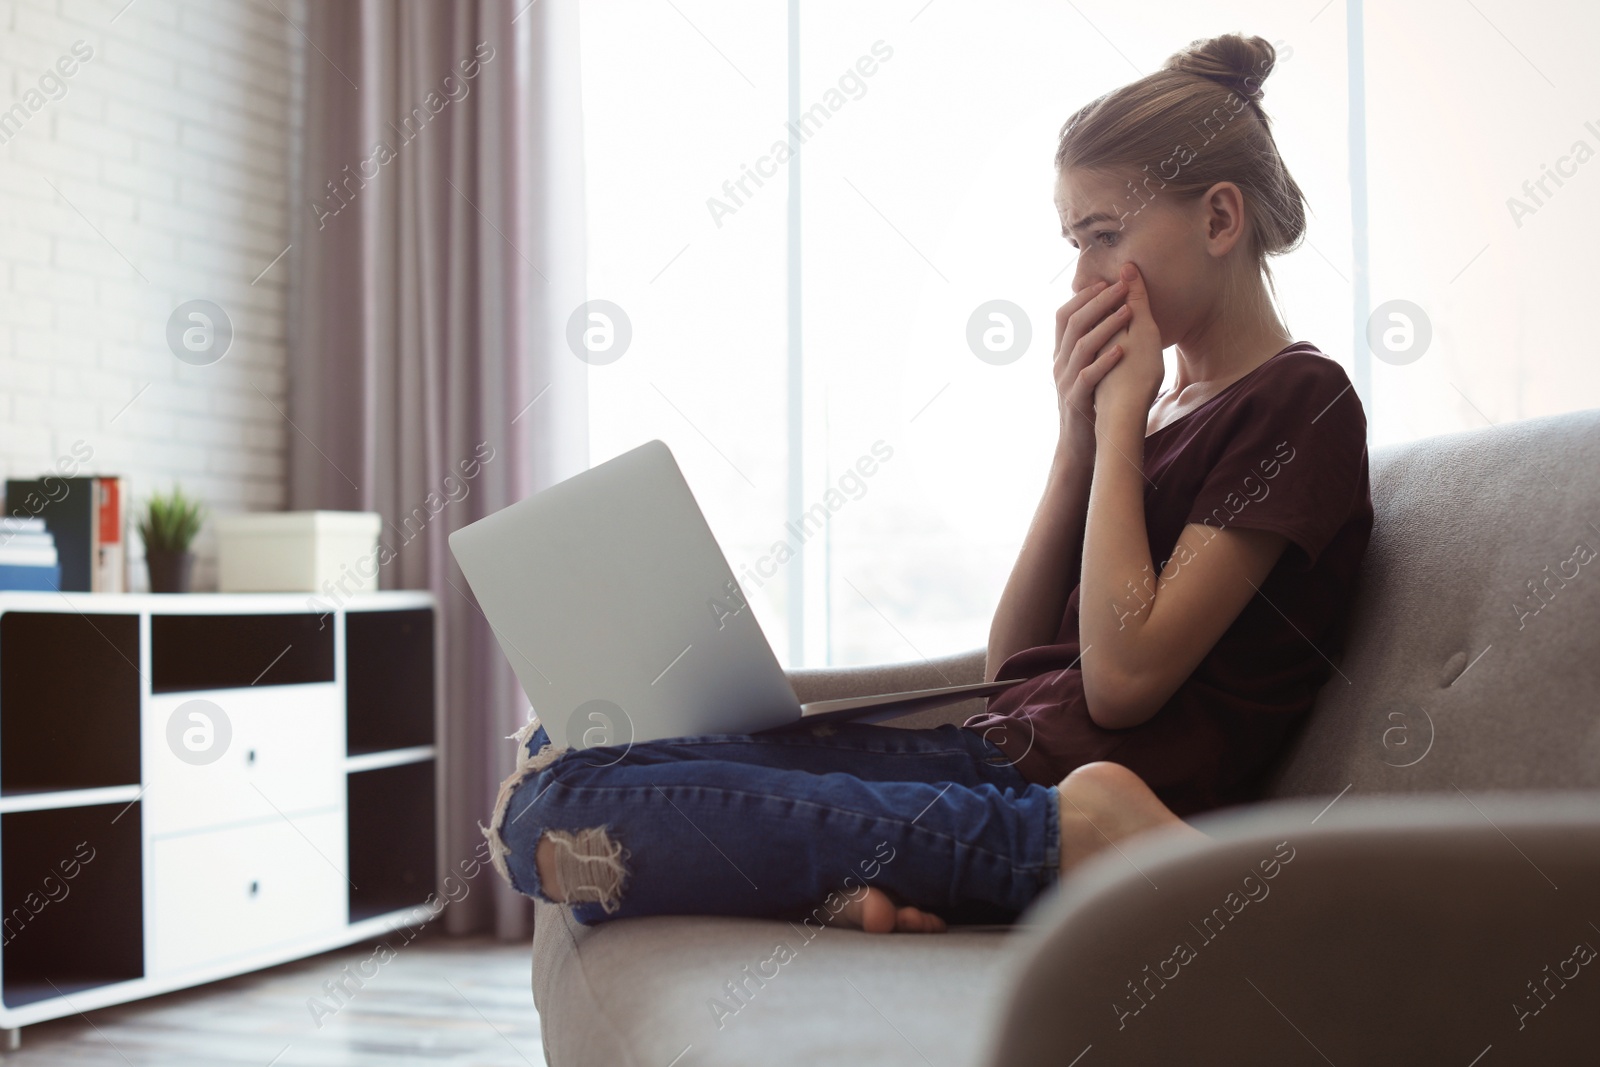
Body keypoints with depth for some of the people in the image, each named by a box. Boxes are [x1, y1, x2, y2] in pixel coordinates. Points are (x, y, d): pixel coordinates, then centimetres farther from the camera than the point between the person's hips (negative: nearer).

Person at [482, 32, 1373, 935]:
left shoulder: (1300, 401, -5)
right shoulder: (1161, 405, 20)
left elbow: (1121, 677, -15)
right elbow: (1010, 664, 12)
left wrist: (1119, 416, -6)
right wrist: (1080, 432, 3)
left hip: (1091, 785, -9)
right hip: (997, 756, 9)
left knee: (549, 821, -20)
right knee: (551, 764, -1)